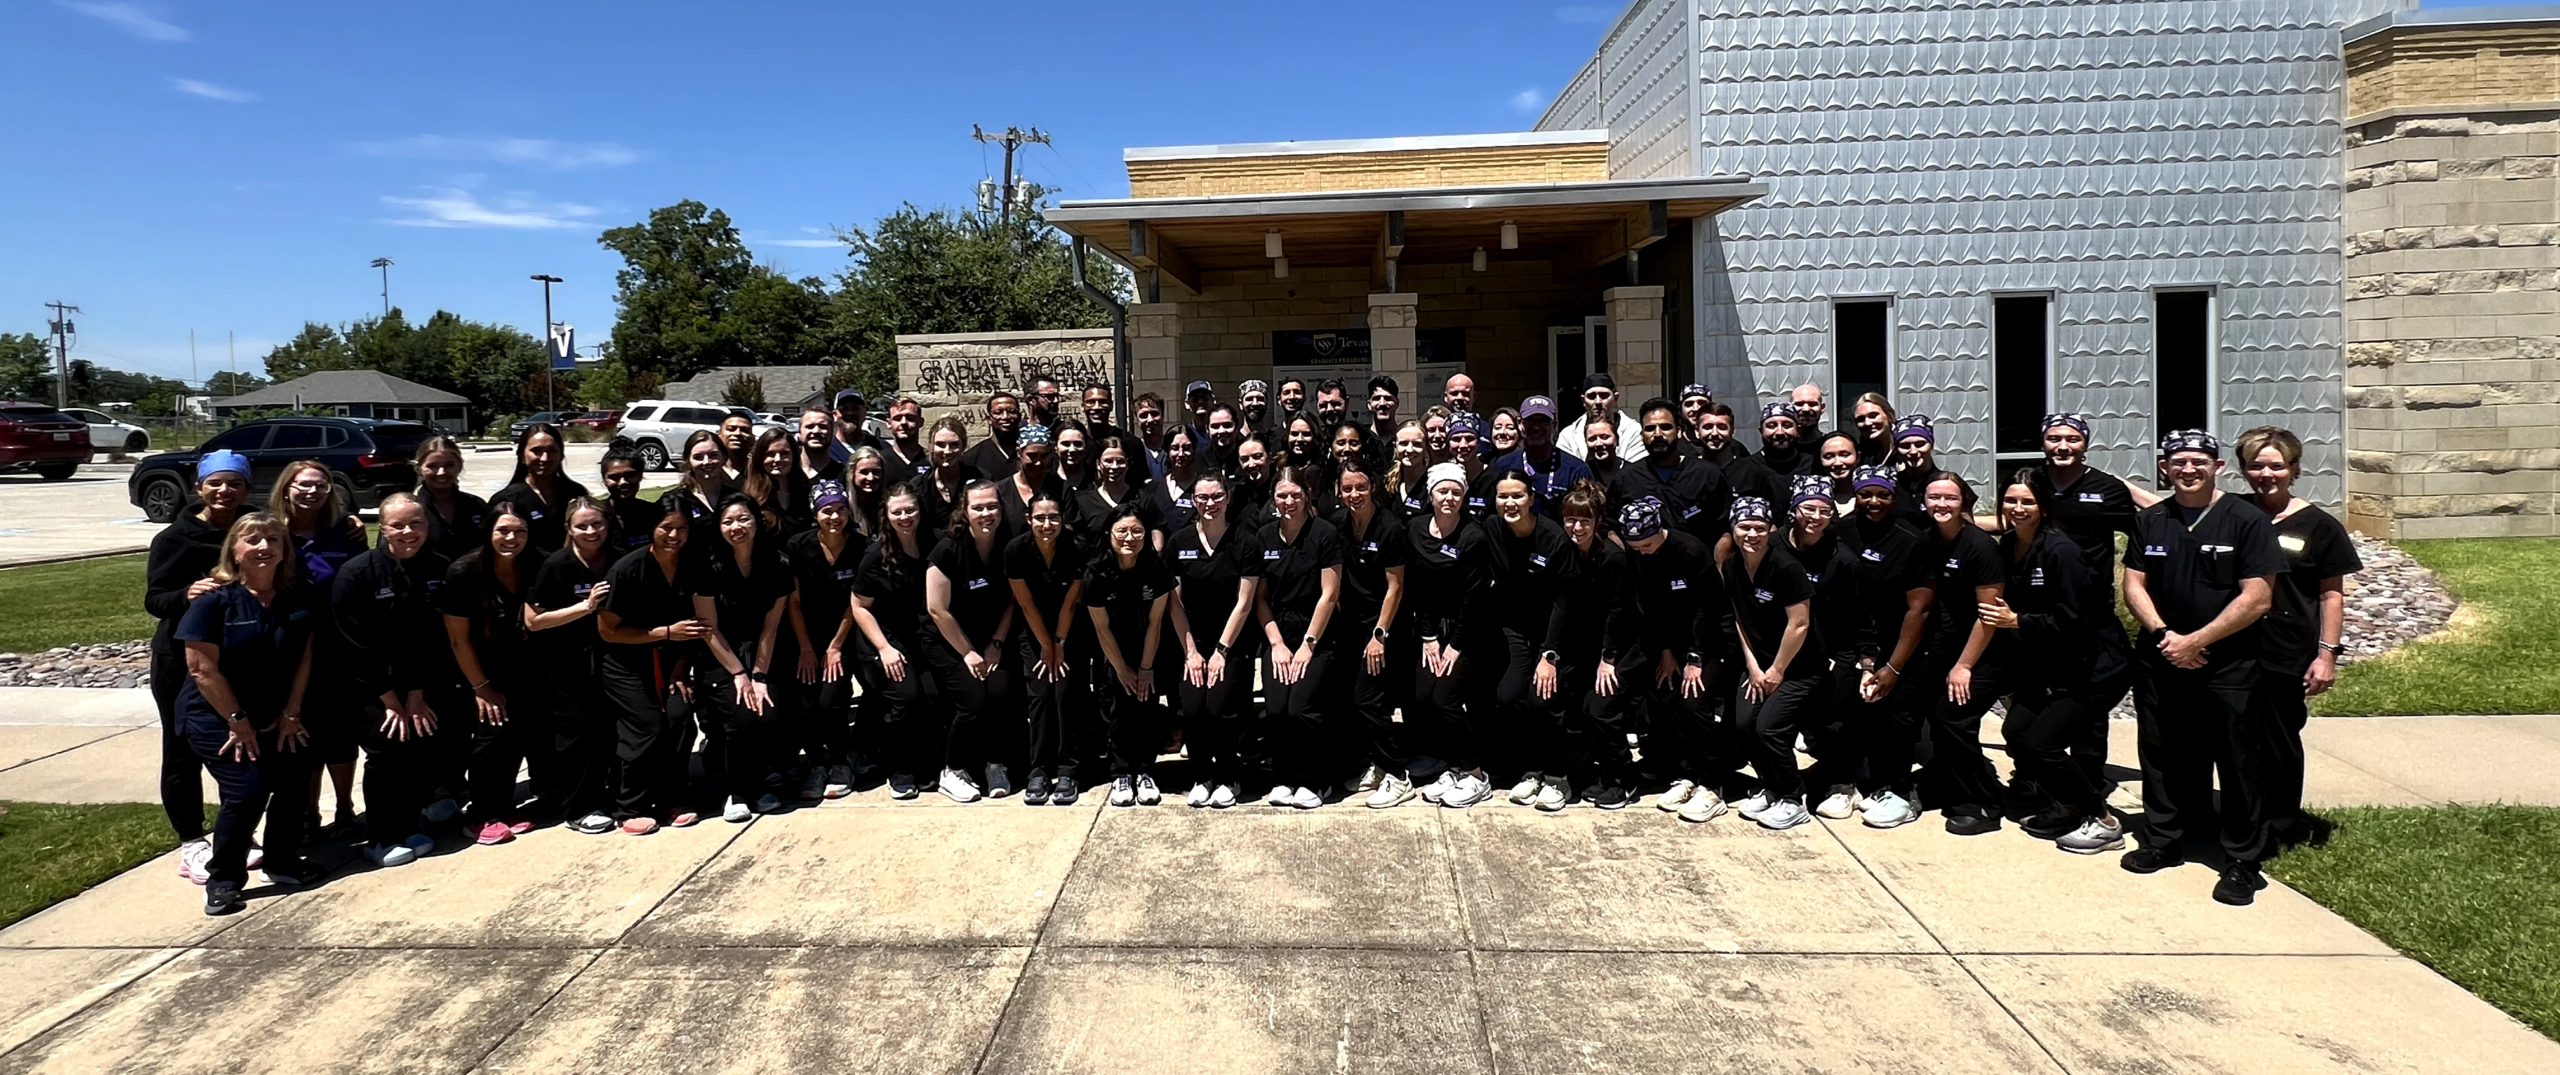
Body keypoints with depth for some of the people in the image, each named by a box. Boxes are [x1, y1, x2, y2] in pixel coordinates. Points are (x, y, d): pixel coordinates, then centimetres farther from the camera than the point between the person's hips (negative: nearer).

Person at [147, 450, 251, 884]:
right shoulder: (176, 537, -6)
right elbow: (154, 599, -12)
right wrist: (186, 596, -32)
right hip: (183, 660, -3)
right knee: (185, 751, 4)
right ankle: (191, 844, 13)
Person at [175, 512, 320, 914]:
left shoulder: (299, 595, -1)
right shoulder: (214, 598, -15)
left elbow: (304, 656, 1)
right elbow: (202, 668, -15)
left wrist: (291, 713, -3)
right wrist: (238, 722, -14)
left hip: (274, 717, 5)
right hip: (216, 718, -5)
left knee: (294, 781, -3)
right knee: (247, 791, -15)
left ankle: (283, 862, 20)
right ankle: (223, 880, 4)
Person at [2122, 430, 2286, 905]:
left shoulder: (2247, 521, -6)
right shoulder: (2149, 521, 7)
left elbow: (2257, 599, -11)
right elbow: (2134, 586, 6)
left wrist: (2195, 641, -13)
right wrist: (2163, 634, -10)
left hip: (2229, 667, -4)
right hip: (2160, 662, 4)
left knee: (2239, 765, 1)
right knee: (2163, 758, 13)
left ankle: (2243, 862, 12)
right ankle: (2163, 841, 28)